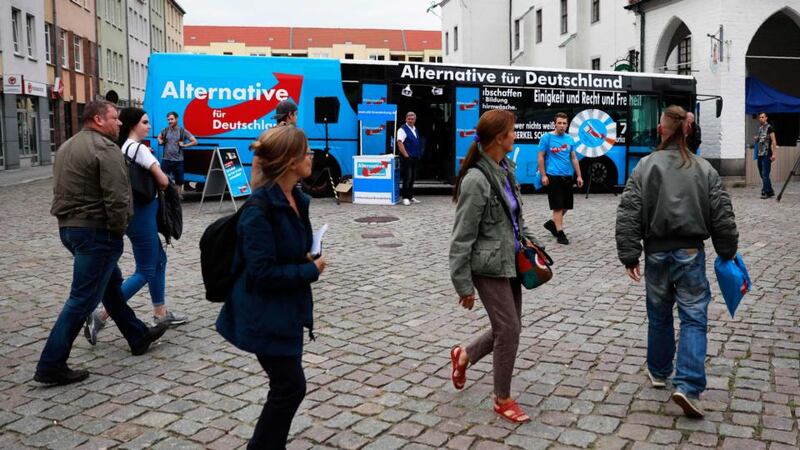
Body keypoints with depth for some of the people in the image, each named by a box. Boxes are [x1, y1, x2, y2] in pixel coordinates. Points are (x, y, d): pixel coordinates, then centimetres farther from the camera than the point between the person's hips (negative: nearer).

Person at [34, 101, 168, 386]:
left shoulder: (67, 147, 15)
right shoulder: (105, 149, -15)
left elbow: (62, 190, 19)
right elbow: (116, 198, -24)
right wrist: (119, 229, -9)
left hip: (68, 226, 11)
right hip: (95, 231, -10)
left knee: (111, 284, 20)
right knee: (83, 298, -4)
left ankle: (138, 336, 33)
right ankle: (51, 365, 0)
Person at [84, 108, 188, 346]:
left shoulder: (123, 148, 10)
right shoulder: (138, 148, -17)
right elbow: (163, 181, -17)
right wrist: (158, 182, 5)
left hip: (138, 212, 10)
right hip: (141, 214, -10)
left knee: (159, 260, 19)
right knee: (145, 271, -3)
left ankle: (160, 313, 27)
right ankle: (100, 316, -5)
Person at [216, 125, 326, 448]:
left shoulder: (296, 199, 4)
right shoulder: (260, 210, -24)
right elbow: (262, 273, -26)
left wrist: (308, 261, -2)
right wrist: (310, 271, -17)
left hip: (286, 309, 9)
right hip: (265, 315, -9)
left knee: (286, 386, 19)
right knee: (291, 387, 1)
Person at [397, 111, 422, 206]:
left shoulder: (415, 129, 16)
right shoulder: (402, 129, -9)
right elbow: (399, 143, -18)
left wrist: (419, 155, 16)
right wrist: (406, 155, -21)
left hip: (415, 158, 8)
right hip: (407, 158, -8)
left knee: (412, 177, 12)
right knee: (407, 178, -8)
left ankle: (411, 196, 20)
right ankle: (405, 197, -2)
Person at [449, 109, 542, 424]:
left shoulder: (506, 169, 4)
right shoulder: (476, 180, -21)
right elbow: (462, 237, -18)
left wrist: (527, 238, 7)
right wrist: (463, 285, -15)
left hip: (510, 261, 8)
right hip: (488, 267, -8)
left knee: (509, 328, 15)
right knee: (509, 330, -1)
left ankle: (463, 356, 39)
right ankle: (502, 400, 19)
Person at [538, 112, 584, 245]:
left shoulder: (570, 139, 9)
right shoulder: (547, 137, -5)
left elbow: (574, 158, 13)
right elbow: (541, 157, -5)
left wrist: (579, 176, 9)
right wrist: (543, 175, -10)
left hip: (567, 176, 6)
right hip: (553, 176, -6)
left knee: (566, 205, 12)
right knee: (558, 206, -4)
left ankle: (552, 223, 32)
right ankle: (560, 233, 2)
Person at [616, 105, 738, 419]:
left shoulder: (645, 166, -5)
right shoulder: (704, 169, -2)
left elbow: (628, 214, -9)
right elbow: (722, 216, 0)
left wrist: (629, 255, -4)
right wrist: (727, 252, 13)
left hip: (656, 253, 1)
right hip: (690, 253, -1)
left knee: (659, 314, 17)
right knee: (694, 318, 2)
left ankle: (658, 372, 33)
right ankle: (687, 385, -9)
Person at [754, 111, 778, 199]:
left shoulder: (769, 127, -5)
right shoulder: (760, 128, 16)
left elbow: (773, 141, -9)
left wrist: (774, 154, -15)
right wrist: (756, 139, 7)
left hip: (767, 154, -8)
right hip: (760, 154, 8)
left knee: (765, 174, -9)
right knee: (762, 174, 10)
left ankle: (765, 192, -6)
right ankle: (770, 192, 18)